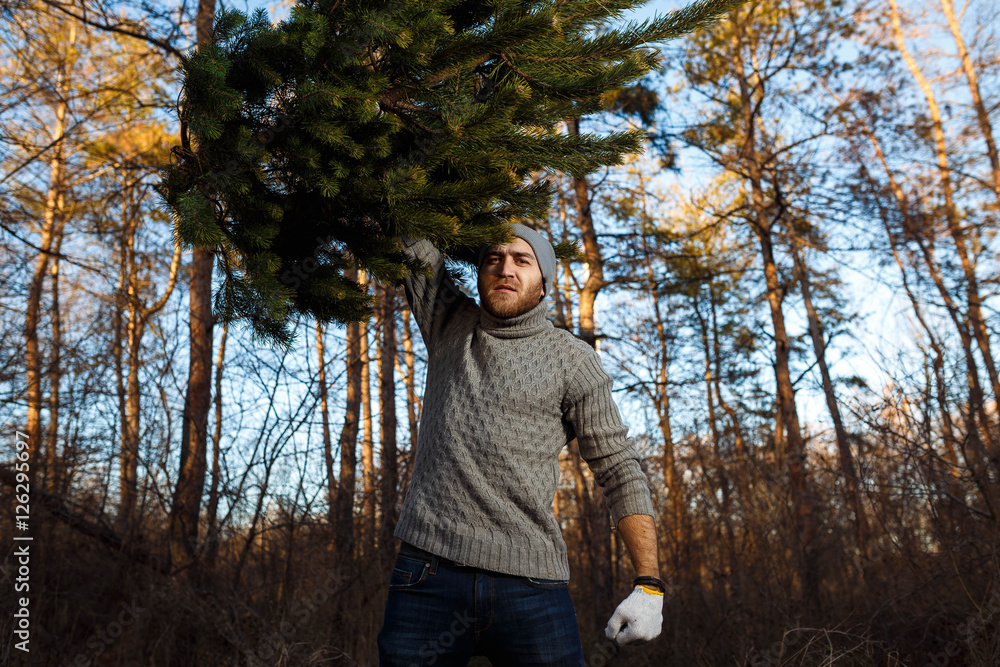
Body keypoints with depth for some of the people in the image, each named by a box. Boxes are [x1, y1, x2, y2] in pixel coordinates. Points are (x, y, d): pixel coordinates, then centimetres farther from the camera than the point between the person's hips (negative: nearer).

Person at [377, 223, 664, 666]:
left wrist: (649, 584, -5)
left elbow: (619, 470, 2)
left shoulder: (572, 360, 3)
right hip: (430, 570, 2)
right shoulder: (449, 324, 11)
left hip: (531, 584, -1)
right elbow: (406, 235, 13)